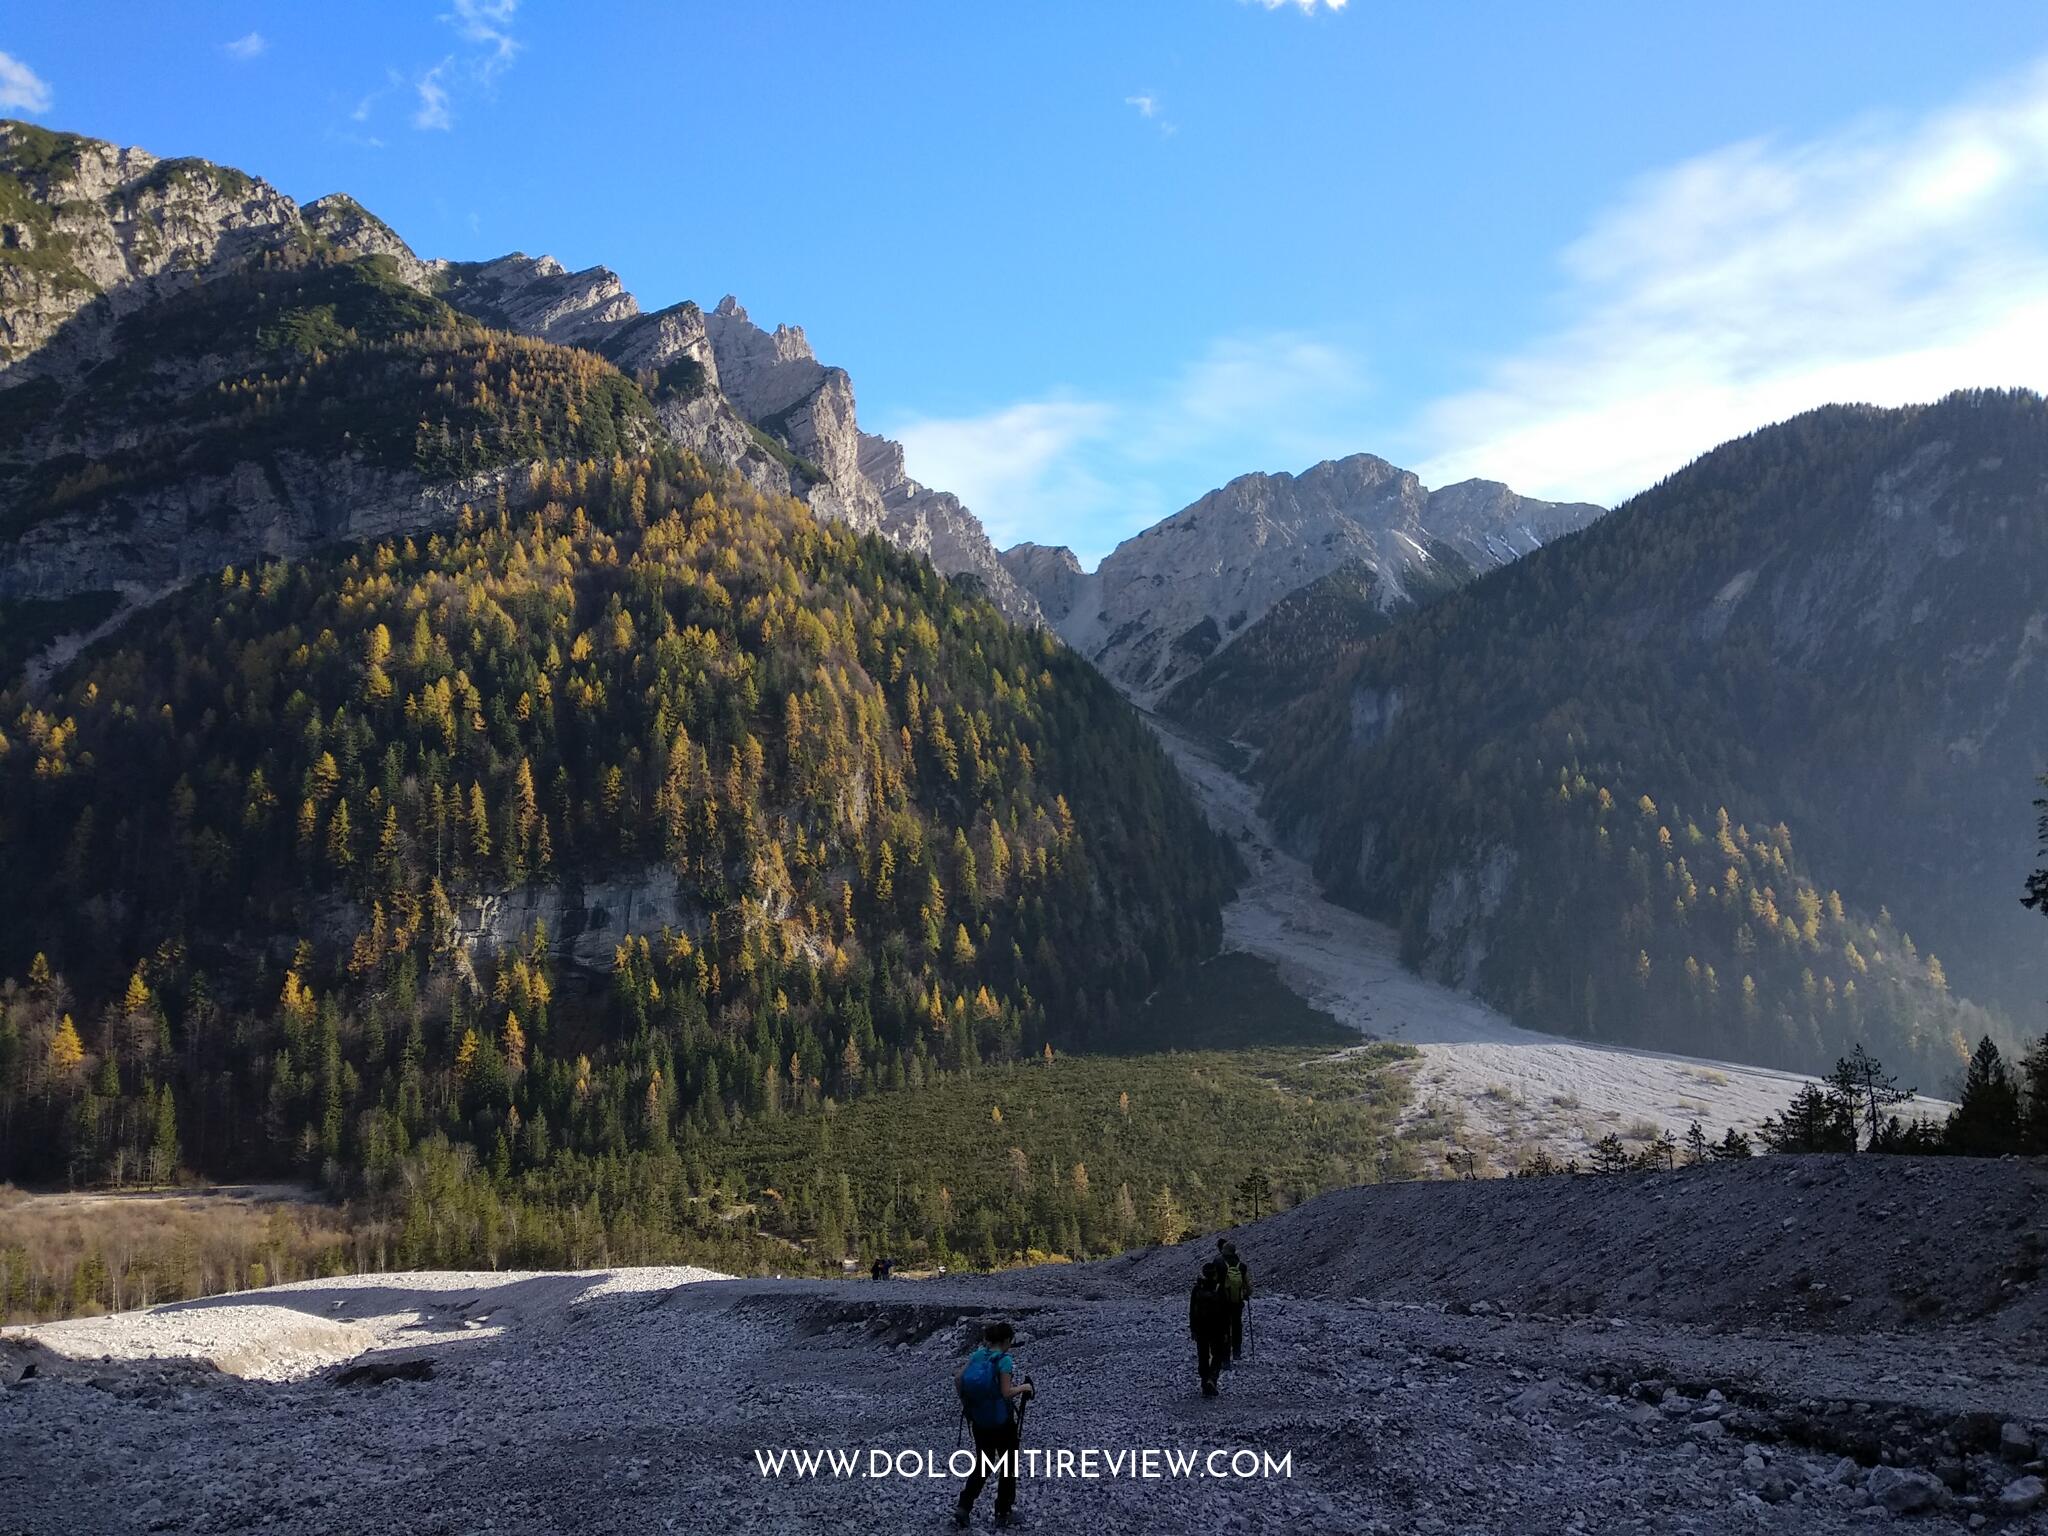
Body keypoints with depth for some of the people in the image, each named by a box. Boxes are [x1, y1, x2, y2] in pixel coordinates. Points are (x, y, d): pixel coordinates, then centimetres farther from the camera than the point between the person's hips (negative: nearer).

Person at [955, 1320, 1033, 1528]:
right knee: (1007, 1465, 14)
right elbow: (1006, 1393, -21)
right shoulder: (1005, 1360, -18)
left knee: (983, 1464, 18)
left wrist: (965, 1401, 12)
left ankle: (963, 1507, 4)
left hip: (979, 1419, 5)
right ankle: (1003, 1513, 20)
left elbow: (958, 1380, -1)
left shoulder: (978, 1354, -2)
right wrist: (1024, 1387, -4)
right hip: (1002, 1421, -5)